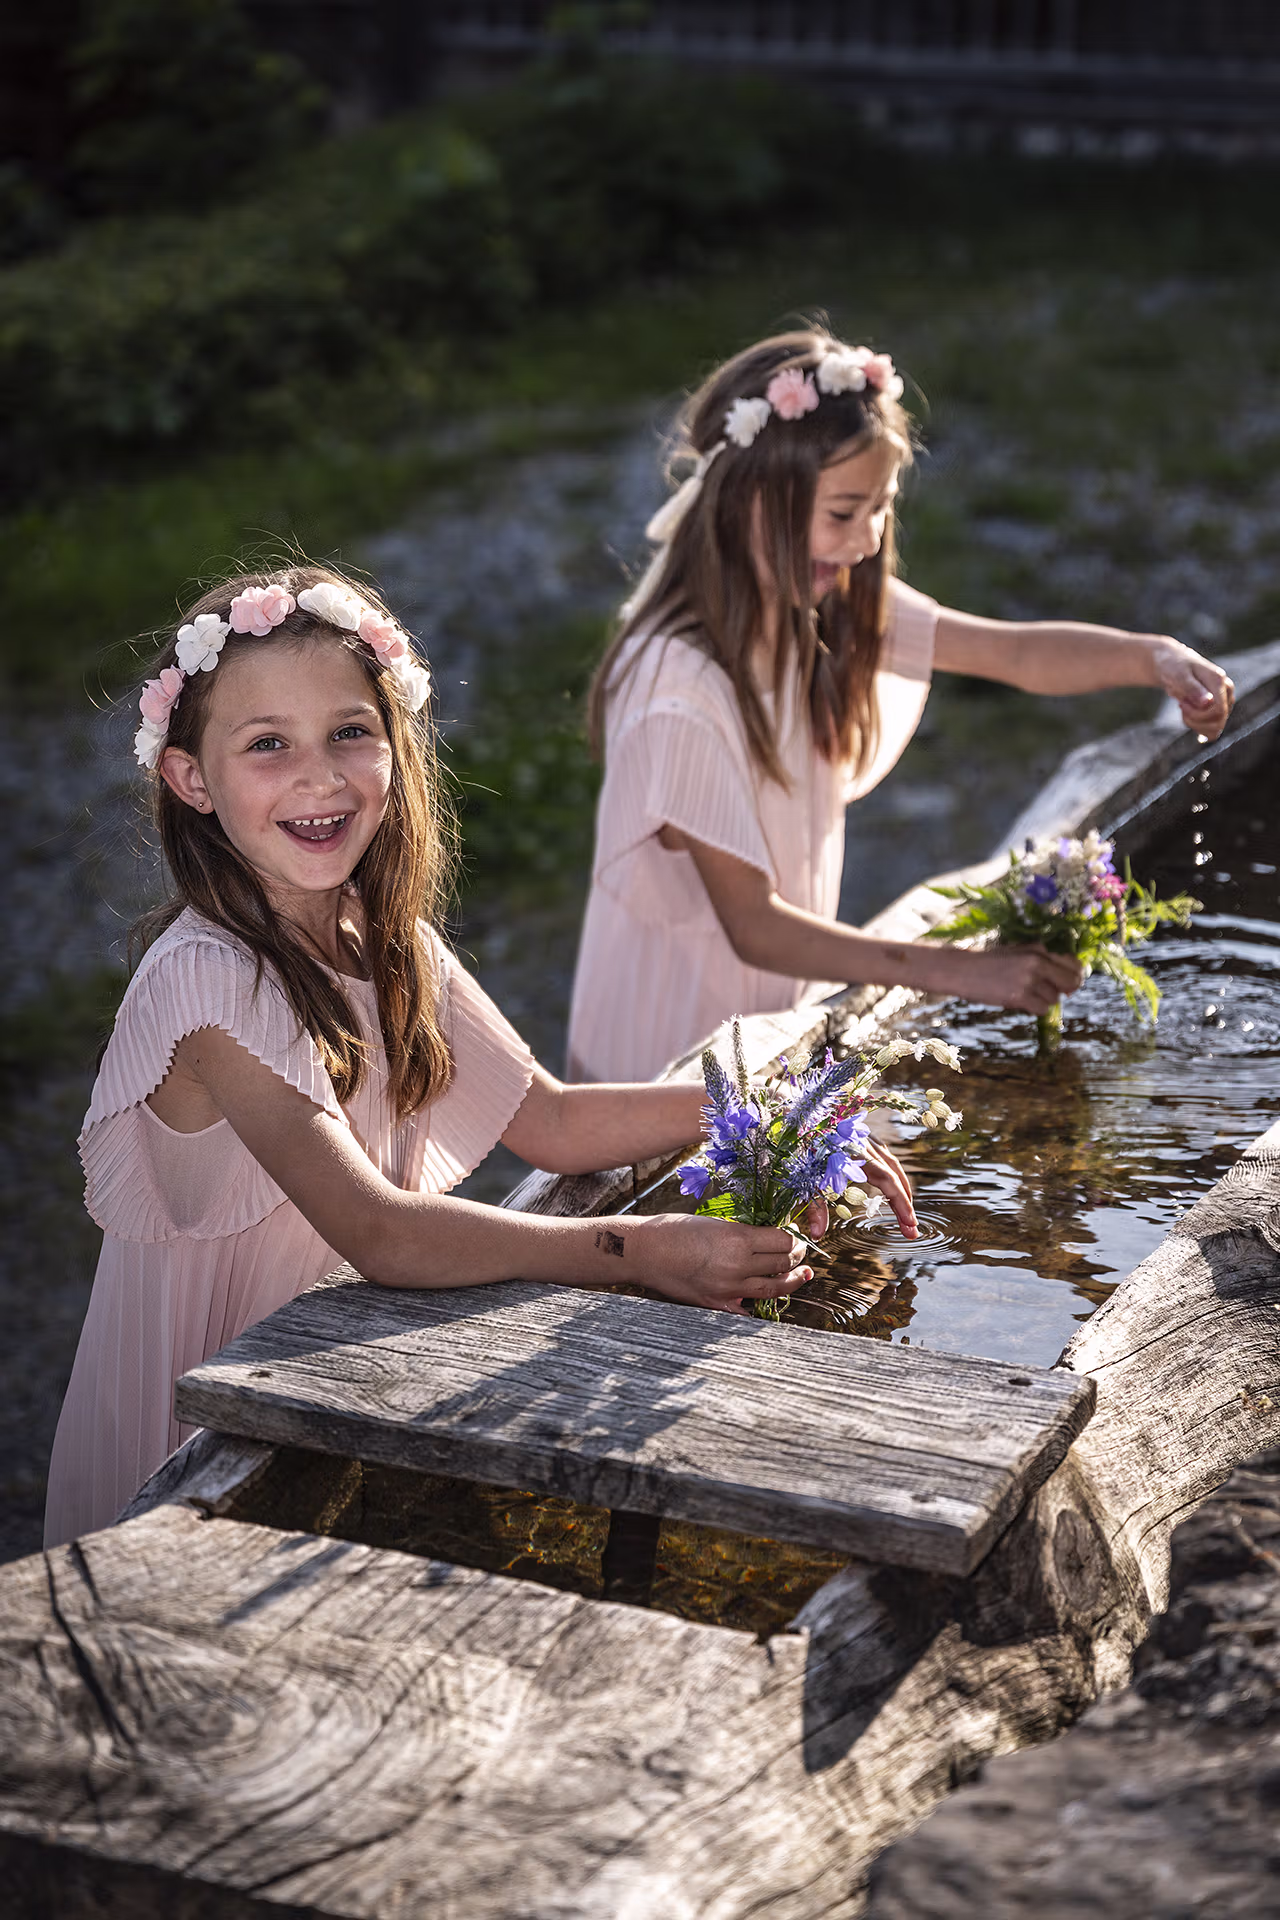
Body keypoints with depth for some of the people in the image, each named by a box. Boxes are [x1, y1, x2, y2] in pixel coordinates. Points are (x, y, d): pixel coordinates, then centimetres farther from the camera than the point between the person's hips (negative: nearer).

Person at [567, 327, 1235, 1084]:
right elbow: (754, 926, -25)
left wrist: (1153, 657, -20)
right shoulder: (679, 683, -25)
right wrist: (965, 972, -27)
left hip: (788, 1015, 7)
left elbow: (1020, 653, -1)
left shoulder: (829, 610, -2)